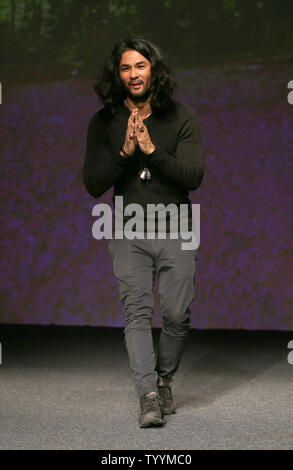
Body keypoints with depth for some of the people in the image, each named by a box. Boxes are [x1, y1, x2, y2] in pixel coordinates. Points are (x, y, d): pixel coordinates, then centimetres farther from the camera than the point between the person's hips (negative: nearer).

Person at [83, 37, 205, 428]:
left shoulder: (181, 116, 0)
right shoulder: (104, 123, 3)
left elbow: (194, 176, -8)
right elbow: (93, 185, -2)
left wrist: (152, 150, -20)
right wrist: (125, 152, -17)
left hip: (175, 231, 0)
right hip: (129, 232, 0)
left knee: (177, 315, -1)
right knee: (137, 312, -10)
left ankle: (164, 379, 24)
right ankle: (149, 397, -14)